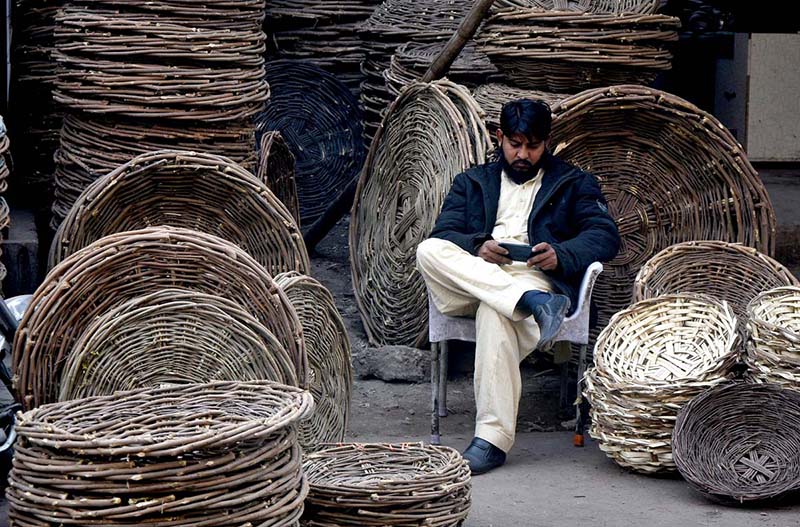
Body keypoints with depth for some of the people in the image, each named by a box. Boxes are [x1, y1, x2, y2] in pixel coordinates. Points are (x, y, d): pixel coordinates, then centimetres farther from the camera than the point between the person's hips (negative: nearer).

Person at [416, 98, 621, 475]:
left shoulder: (572, 183, 23)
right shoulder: (472, 182, 29)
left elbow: (606, 236, 7)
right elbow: (443, 234, 13)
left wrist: (561, 255, -13)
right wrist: (477, 247, -10)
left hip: (537, 279, -3)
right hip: (470, 280, 3)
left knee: (494, 312, -40)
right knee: (428, 251, -30)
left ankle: (493, 438, -42)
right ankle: (534, 303, -42)